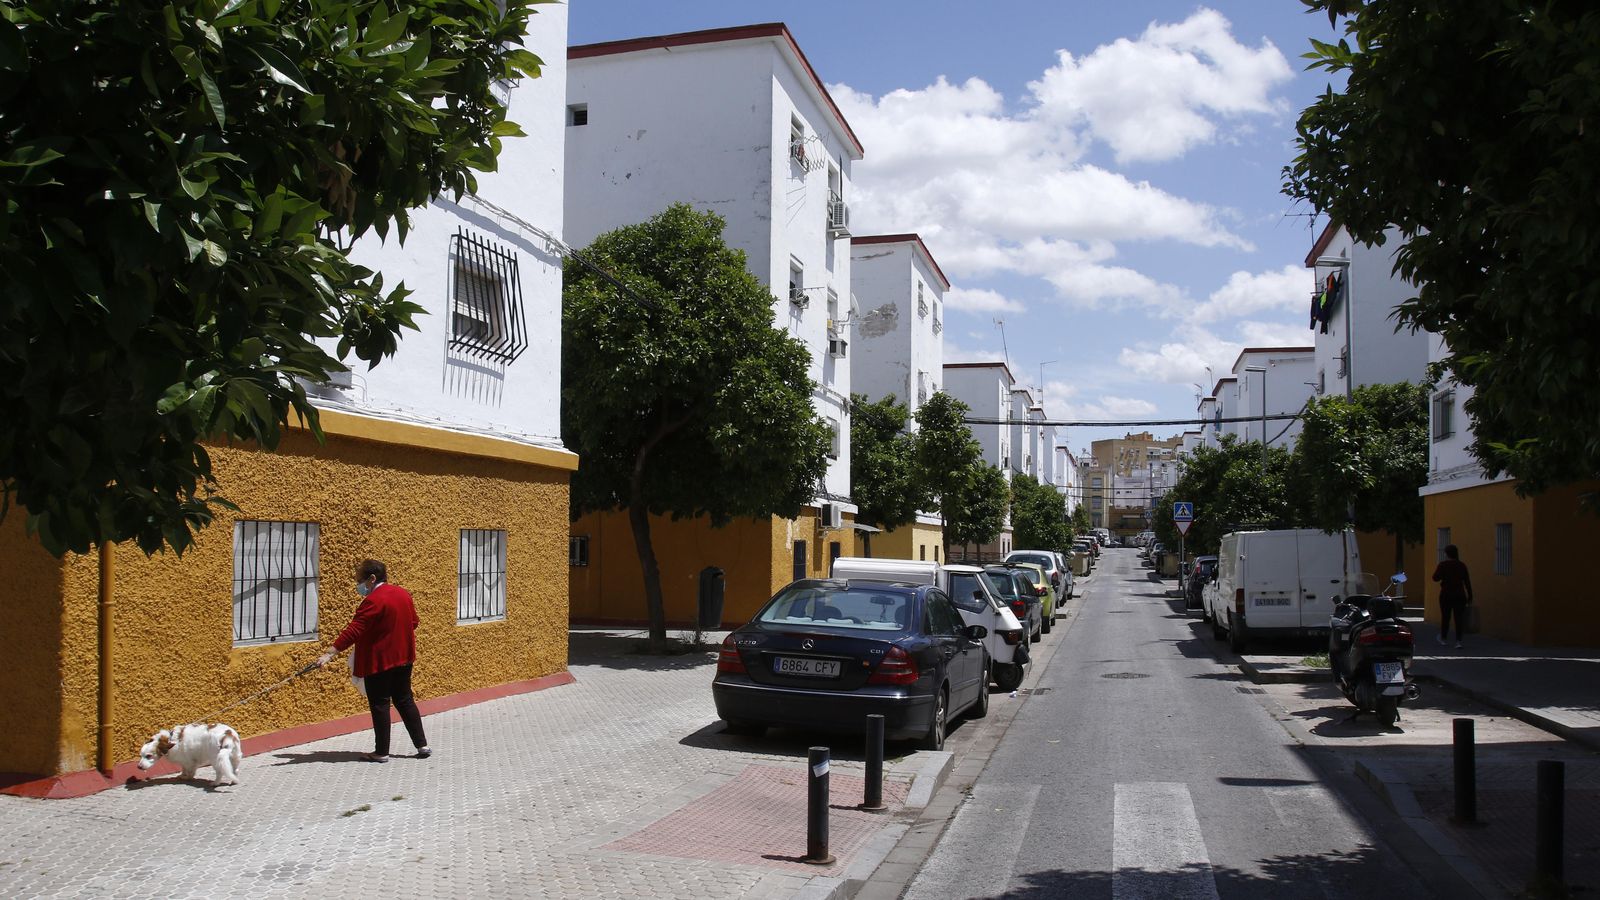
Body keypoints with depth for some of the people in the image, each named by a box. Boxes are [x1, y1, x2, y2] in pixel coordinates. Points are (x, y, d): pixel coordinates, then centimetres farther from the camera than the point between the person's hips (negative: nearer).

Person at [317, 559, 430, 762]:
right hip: (403, 657, 8)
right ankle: (422, 745, 16)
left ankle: (381, 752, 10)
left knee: (379, 704, 3)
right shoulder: (403, 593, 6)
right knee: (404, 700, 16)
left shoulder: (373, 601, -19)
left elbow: (353, 631, -26)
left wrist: (330, 654, -28)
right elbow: (413, 622, 16)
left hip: (379, 661, -8)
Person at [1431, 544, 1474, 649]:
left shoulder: (1443, 564, -8)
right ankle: (1458, 641, -6)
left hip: (1446, 594, -2)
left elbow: (1435, 577, -8)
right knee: (1459, 618, 1)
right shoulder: (1462, 565, 2)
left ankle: (1443, 638, 23)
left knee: (1445, 617, 10)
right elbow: (1467, 581, 3)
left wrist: (1439, 569, 8)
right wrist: (1470, 595, 8)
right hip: (1460, 595, 2)